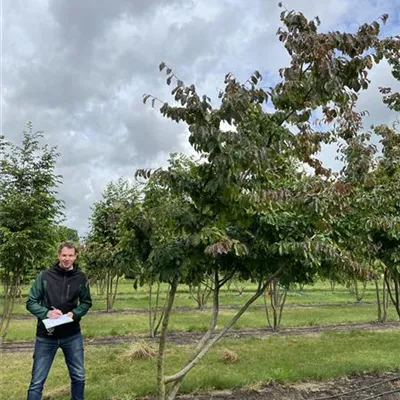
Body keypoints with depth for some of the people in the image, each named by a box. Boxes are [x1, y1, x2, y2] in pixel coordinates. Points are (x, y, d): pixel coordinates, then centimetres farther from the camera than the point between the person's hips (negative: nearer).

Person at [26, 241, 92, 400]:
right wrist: (47, 312, -20)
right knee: (37, 381, 4)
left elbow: (86, 302, 8)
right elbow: (31, 302, -3)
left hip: (72, 336, 2)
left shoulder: (80, 278, -1)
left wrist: (74, 313, -11)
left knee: (78, 377, 12)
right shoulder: (44, 276, -8)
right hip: (46, 336, -2)